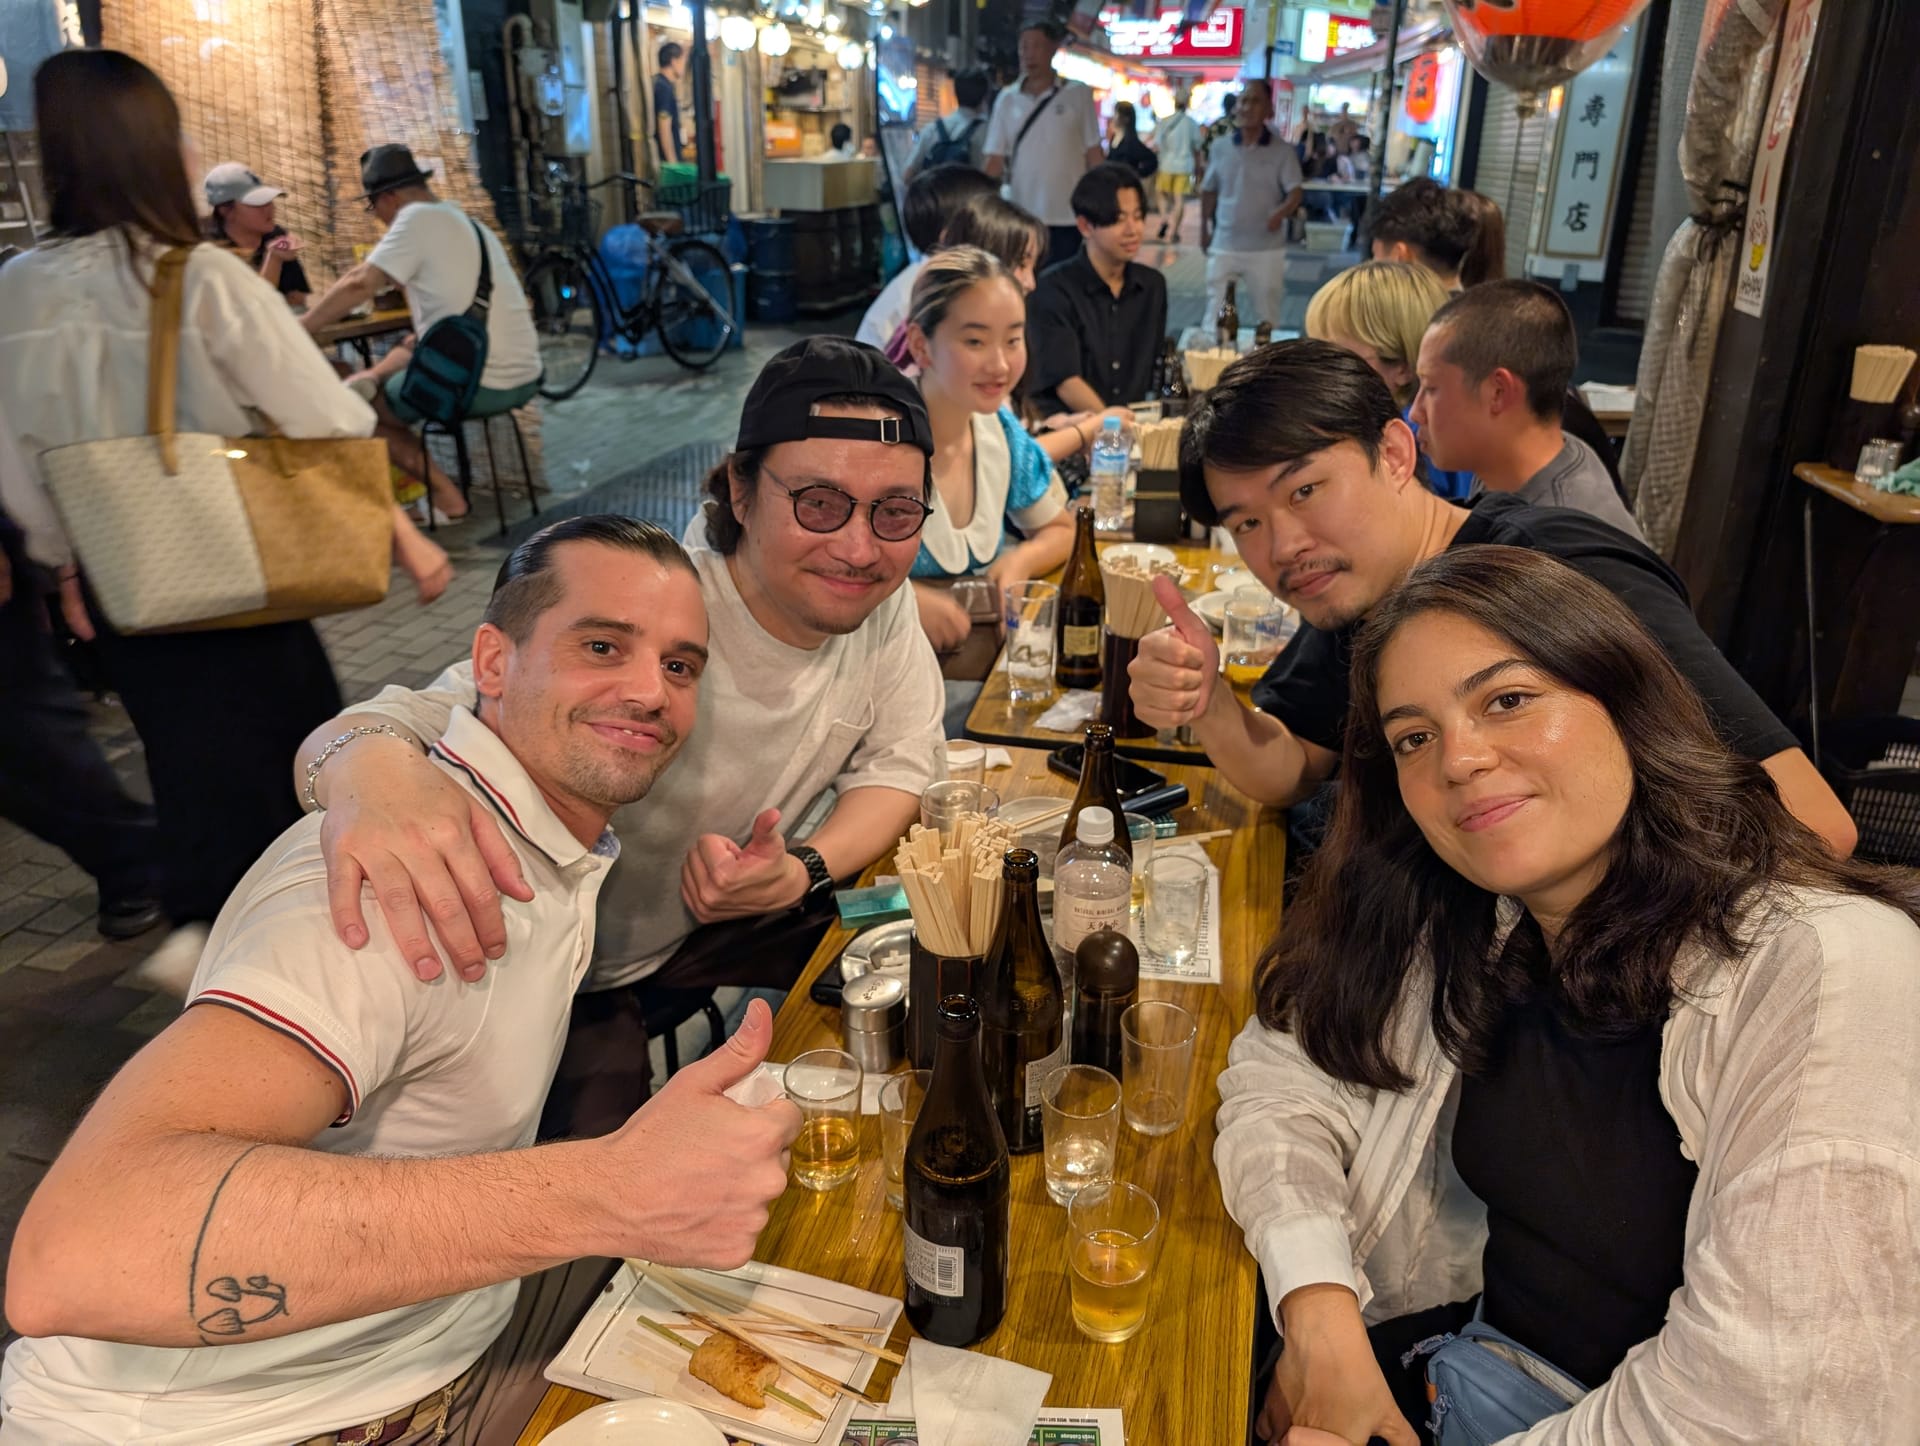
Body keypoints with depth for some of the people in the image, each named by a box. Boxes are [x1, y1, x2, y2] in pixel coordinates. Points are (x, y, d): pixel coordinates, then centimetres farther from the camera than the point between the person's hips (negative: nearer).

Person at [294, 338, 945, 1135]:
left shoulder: (881, 594, -16)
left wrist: (801, 873, -25)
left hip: (718, 911, 6)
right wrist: (373, 769, -67)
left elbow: (898, 763, -5)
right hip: (578, 962, -5)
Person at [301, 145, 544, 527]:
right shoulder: (470, 224, 20)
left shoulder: (418, 218, -7)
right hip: (523, 377, 9)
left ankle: (445, 495, 6)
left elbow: (361, 284, -13)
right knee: (397, 359, 28)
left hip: (478, 383, -9)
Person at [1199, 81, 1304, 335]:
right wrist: (1204, 230, 15)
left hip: (1266, 249, -2)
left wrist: (1281, 213, -32)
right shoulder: (1220, 148, 4)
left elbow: (1296, 191, -12)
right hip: (1224, 246, 2)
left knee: (1265, 315, 7)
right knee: (1216, 312, 7)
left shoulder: (1283, 151, -5)